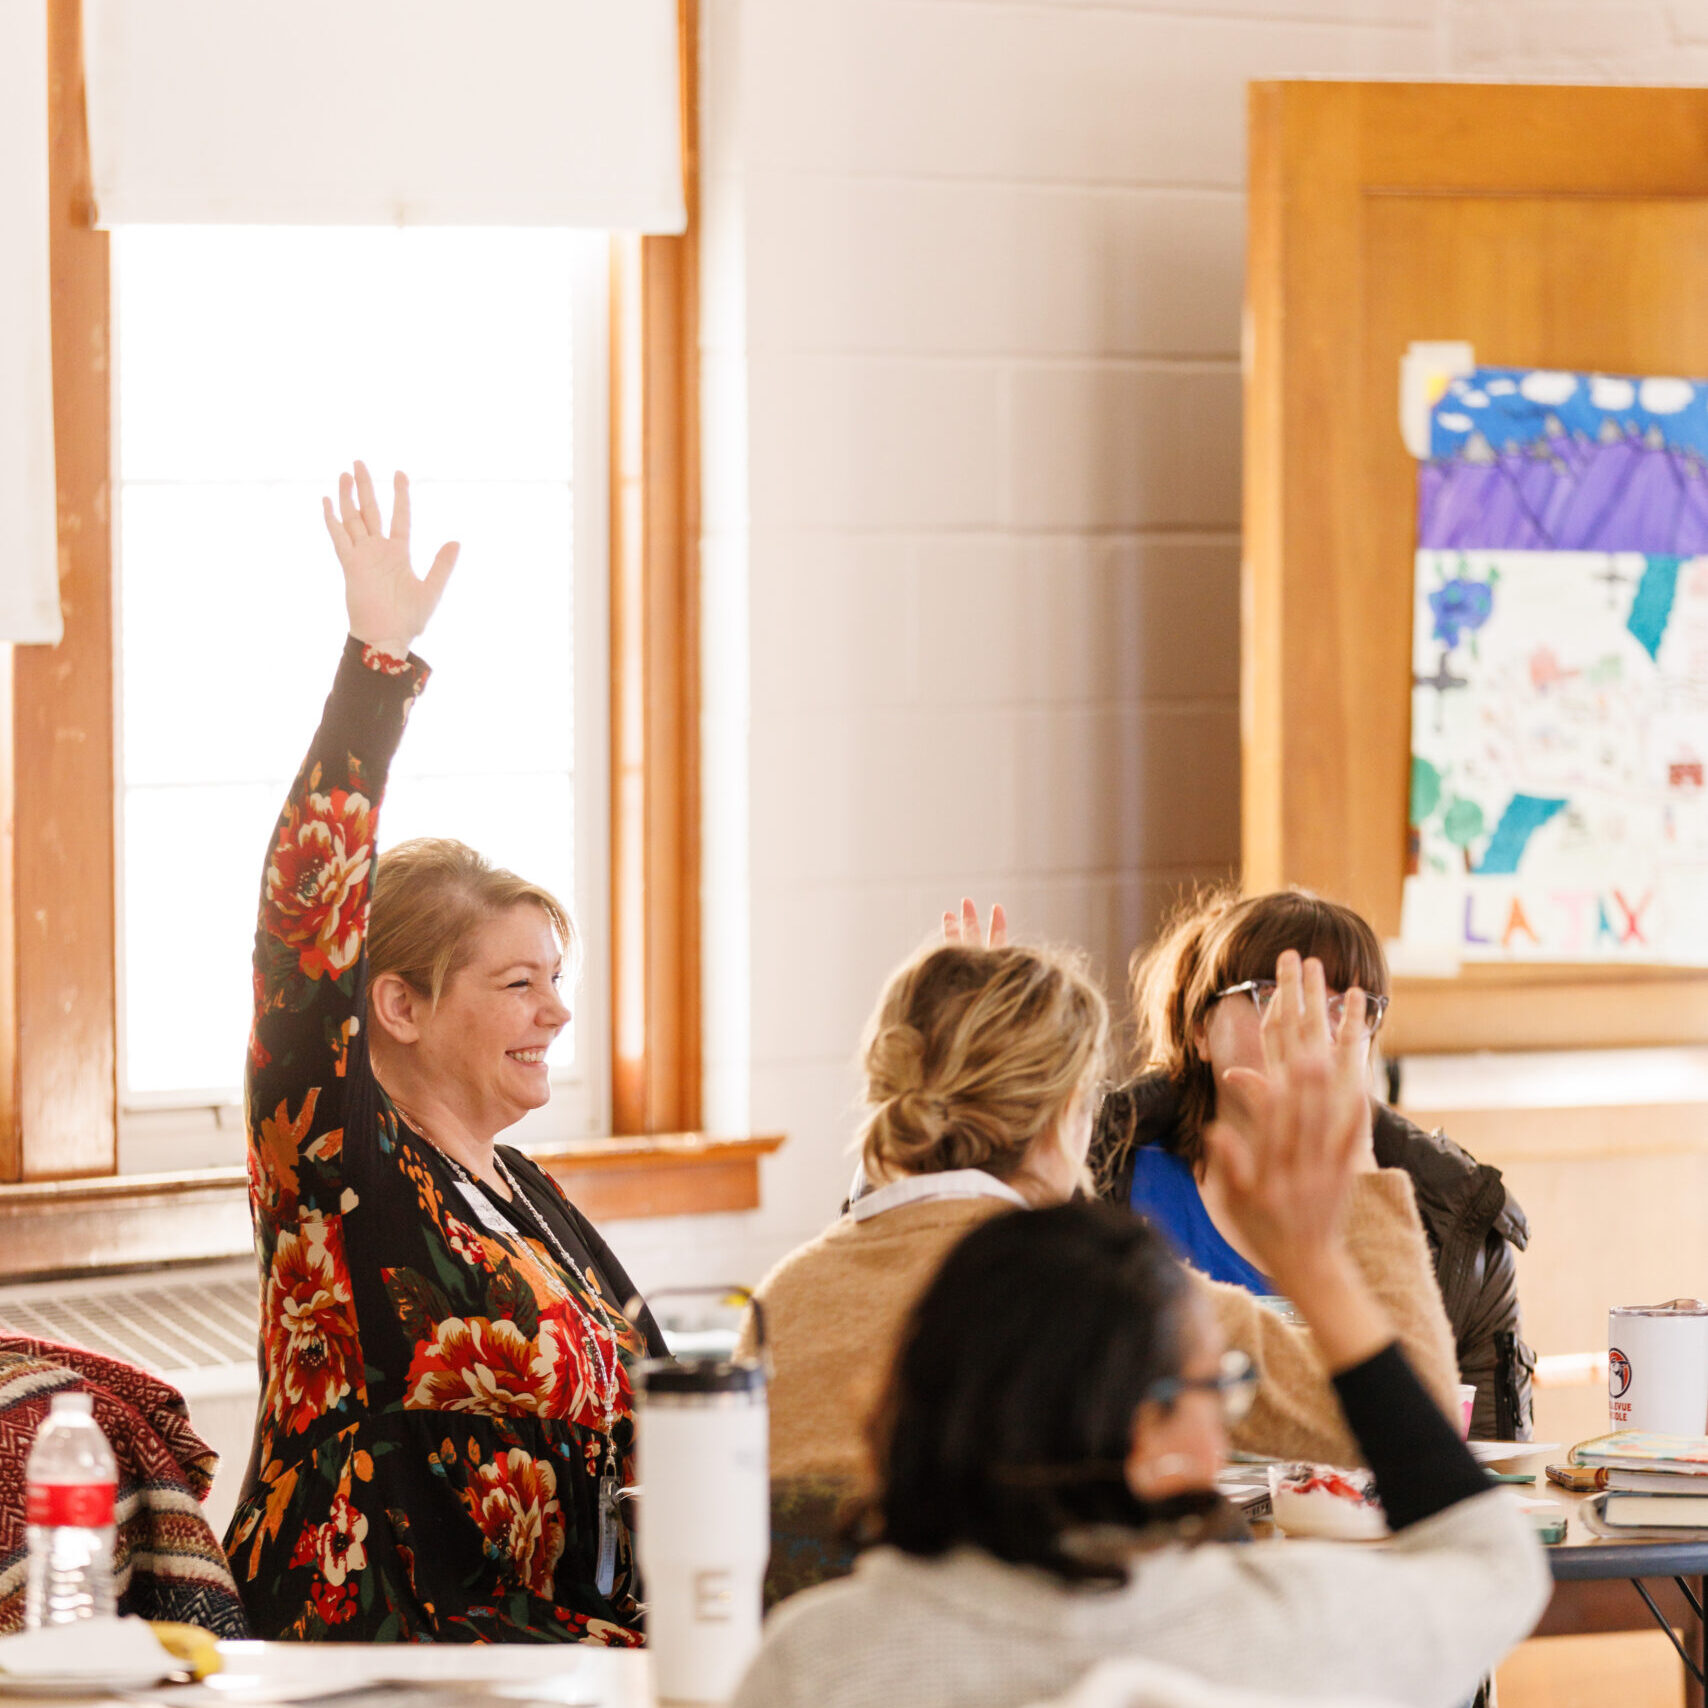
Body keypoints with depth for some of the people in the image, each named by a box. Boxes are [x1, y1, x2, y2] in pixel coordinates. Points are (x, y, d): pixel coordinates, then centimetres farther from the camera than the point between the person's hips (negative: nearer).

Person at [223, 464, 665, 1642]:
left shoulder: (524, 1192, 19)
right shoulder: (335, 1161, -3)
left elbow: (648, 1423, 24)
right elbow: (305, 921, -16)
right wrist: (377, 662, -21)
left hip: (562, 1630, 7)